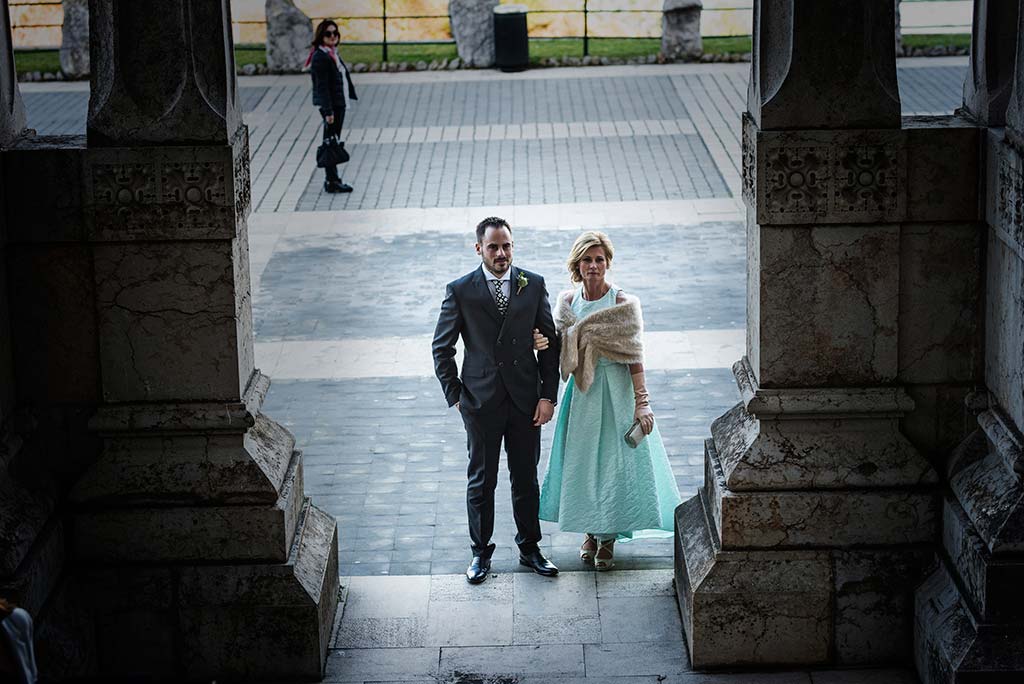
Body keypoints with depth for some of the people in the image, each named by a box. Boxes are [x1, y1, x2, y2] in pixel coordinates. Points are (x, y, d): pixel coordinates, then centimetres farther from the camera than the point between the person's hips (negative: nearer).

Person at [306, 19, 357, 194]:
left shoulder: (333, 54, 12)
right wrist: (328, 111, -23)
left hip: (339, 104, 10)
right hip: (330, 106, -10)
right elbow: (322, 86, -20)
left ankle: (332, 178, 23)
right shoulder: (320, 57, -17)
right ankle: (332, 182, -2)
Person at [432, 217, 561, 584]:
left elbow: (550, 343, 4)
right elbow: (442, 348, 1)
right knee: (481, 481, 8)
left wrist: (548, 395, -2)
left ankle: (529, 547, 27)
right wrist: (455, 396, -2)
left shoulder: (534, 285, -1)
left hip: (526, 400, 2)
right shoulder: (460, 291, -6)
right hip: (481, 402, -2)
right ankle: (481, 552, 22)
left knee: (526, 478, 12)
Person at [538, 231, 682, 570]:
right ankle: (590, 532, 24)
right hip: (582, 392, 4)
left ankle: (608, 538, 12)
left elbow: (634, 356, -10)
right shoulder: (567, 303, 2)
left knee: (614, 460, -1)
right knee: (582, 461, 8)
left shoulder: (624, 304, -10)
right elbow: (560, 349, 10)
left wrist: (641, 403, -13)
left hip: (617, 390, -4)